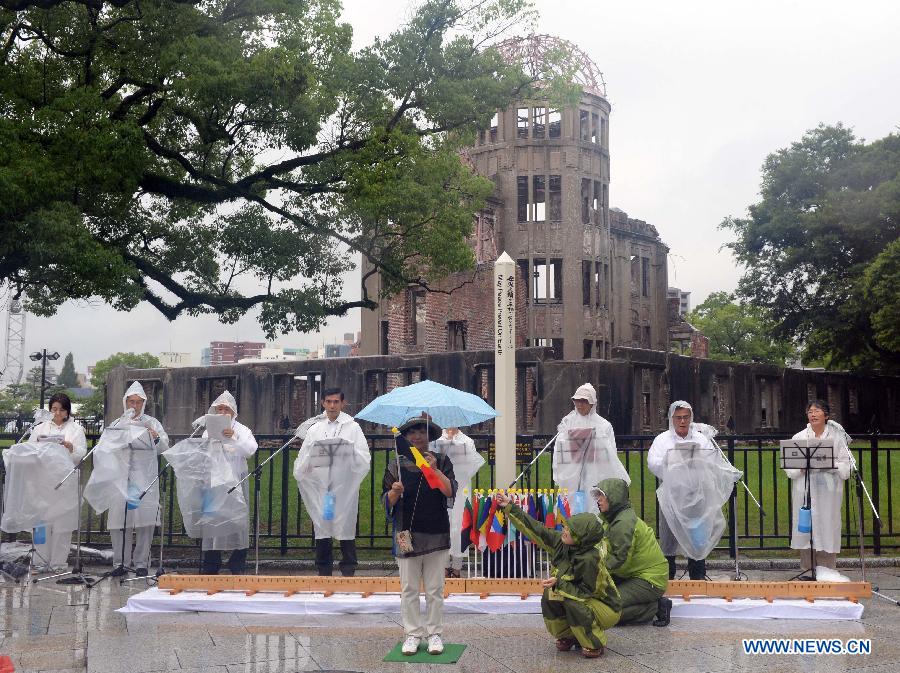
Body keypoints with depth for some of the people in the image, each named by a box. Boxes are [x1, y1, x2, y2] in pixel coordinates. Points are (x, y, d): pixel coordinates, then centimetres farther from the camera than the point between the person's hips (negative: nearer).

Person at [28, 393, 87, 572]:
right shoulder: (40, 428, 17)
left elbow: (81, 454, 1)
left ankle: (58, 563, 5)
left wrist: (71, 448, -19)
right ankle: (43, 561, 8)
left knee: (62, 525, -1)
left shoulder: (76, 429, 11)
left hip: (66, 482, -1)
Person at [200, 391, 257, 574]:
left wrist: (234, 437, -22)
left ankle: (238, 566, 2)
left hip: (236, 481, -1)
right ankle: (211, 566, 8)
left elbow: (251, 449, -9)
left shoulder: (241, 430, 8)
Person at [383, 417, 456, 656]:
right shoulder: (396, 465, 5)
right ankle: (412, 634, 13)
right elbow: (386, 502, 4)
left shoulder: (441, 462, 5)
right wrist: (395, 492, -18)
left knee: (435, 589, 6)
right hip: (407, 535, 0)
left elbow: (450, 492, -7)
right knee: (409, 589, 4)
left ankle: (434, 633, 15)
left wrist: (434, 470, -18)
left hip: (436, 536, 0)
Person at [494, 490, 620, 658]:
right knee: (549, 596, -13)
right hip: (581, 598, 7)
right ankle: (568, 636, 10)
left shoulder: (591, 558, -33)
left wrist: (559, 583, -31)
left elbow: (587, 591, -27)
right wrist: (510, 507, -11)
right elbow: (536, 529, -9)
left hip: (606, 607, -7)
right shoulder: (561, 541, -12)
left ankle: (596, 644, -8)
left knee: (573, 604, -32)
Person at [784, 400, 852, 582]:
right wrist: (803, 466, -16)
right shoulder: (799, 438, 7)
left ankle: (826, 569, 6)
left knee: (828, 524, -2)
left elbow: (845, 465, 2)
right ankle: (808, 568, 8)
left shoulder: (837, 436, 5)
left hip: (828, 487, -1)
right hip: (805, 488, 1)